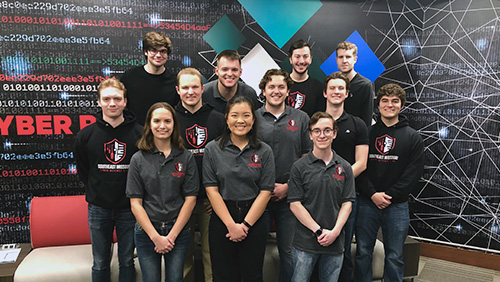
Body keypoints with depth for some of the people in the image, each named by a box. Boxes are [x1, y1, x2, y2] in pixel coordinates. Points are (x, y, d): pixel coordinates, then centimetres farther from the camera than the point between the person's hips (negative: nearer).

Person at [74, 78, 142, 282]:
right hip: (98, 209, 1)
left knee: (127, 261, 13)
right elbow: (82, 171, 10)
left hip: (128, 207, -1)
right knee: (100, 264, 14)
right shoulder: (85, 135, -3)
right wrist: (96, 193, 5)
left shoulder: (139, 133, -7)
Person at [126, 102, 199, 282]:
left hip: (178, 232, 0)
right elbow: (135, 203, -4)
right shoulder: (138, 159, -2)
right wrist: (156, 237, -10)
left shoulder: (186, 158, -1)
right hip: (146, 232, 0)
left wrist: (172, 235, -8)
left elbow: (190, 199, -3)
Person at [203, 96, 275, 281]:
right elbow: (212, 190, -4)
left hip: (255, 221, 1)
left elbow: (265, 192, -2)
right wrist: (231, 225, -10)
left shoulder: (264, 151, 2)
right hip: (222, 221, 0)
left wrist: (245, 225, -9)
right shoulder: (212, 149, 0)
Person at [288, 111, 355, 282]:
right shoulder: (300, 167, -4)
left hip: (335, 242, 3)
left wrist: (335, 231, -9)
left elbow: (347, 203, 4)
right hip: (305, 243, -2)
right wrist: (319, 231, -12)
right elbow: (295, 204, -7)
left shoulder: (344, 167, 5)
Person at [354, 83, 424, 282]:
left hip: (397, 206, 0)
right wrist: (372, 194, -11)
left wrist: (390, 195, -11)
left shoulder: (413, 137, 5)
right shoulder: (367, 132, 4)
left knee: (394, 256, 8)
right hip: (367, 203, 1)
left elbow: (414, 172, -3)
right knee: (363, 252, 9)